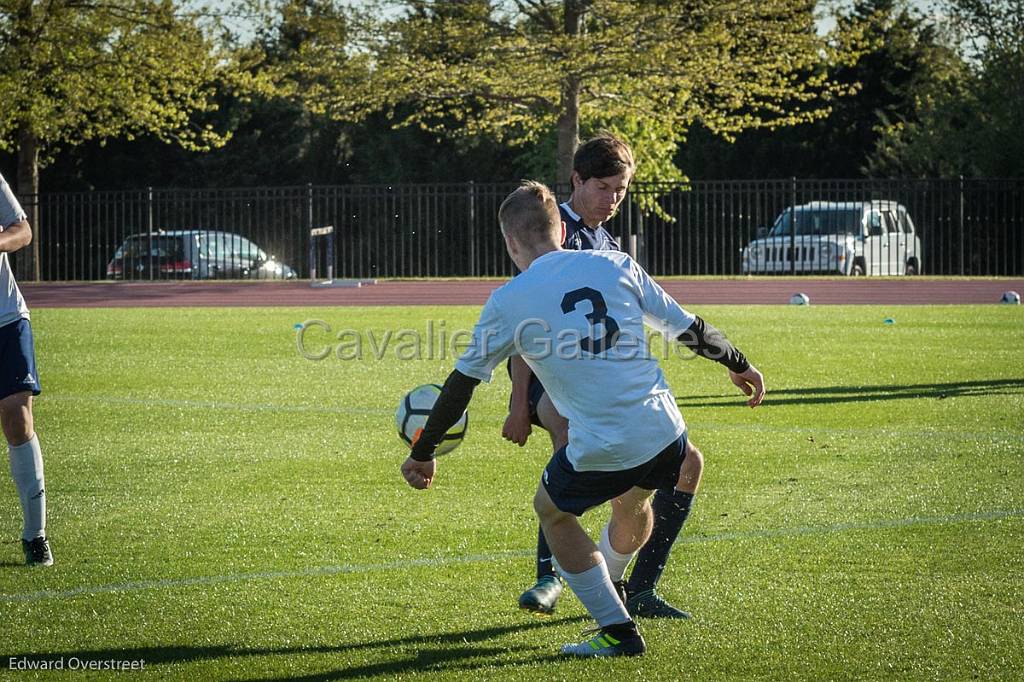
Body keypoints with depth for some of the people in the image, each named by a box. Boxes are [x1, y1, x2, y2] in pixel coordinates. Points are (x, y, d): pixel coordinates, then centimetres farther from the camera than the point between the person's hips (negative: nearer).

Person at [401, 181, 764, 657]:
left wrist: (422, 453, 18)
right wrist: (738, 365, 30)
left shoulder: (508, 302, -1)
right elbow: (687, 327, 12)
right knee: (632, 501, 35)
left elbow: (462, 383, 6)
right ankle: (608, 588, 62)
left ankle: (617, 631, 19)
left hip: (600, 451, -4)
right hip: (665, 435, 4)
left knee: (552, 510, 25)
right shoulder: (616, 265, 5)